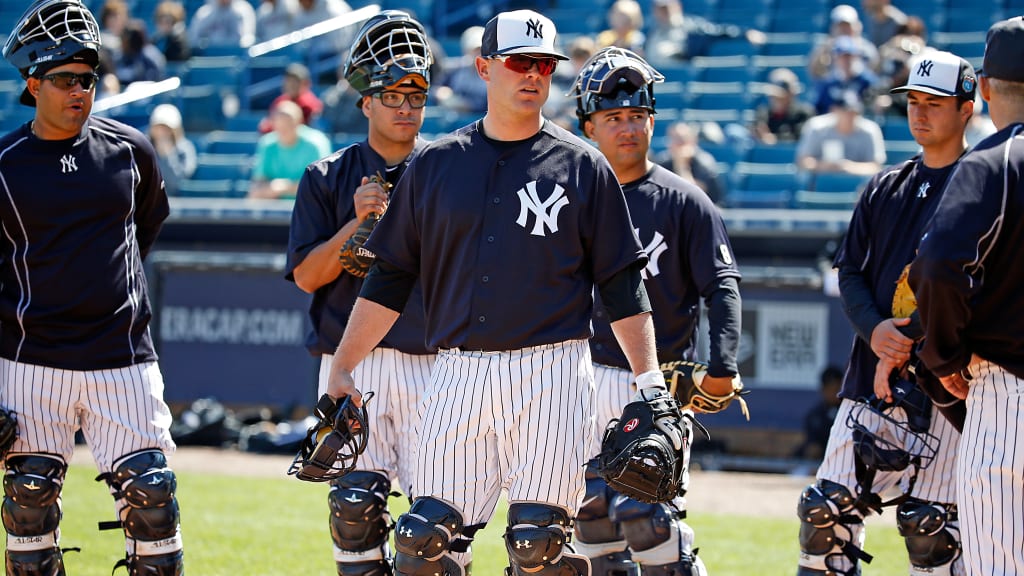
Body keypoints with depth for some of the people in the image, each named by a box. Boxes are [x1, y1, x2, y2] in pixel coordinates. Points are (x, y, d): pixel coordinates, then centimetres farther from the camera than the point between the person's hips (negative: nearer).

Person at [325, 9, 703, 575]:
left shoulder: (582, 166, 6)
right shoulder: (434, 163, 11)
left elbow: (622, 283, 6)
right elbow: (389, 277, 13)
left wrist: (648, 377, -4)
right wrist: (341, 368, 7)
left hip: (549, 376, -2)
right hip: (456, 374, 2)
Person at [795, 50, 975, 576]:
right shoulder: (885, 188, 16)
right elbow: (850, 271, 14)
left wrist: (906, 347, -15)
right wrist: (874, 330, -7)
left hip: (939, 381, -6)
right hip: (869, 375, 6)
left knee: (929, 523, -7)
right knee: (827, 510, 2)